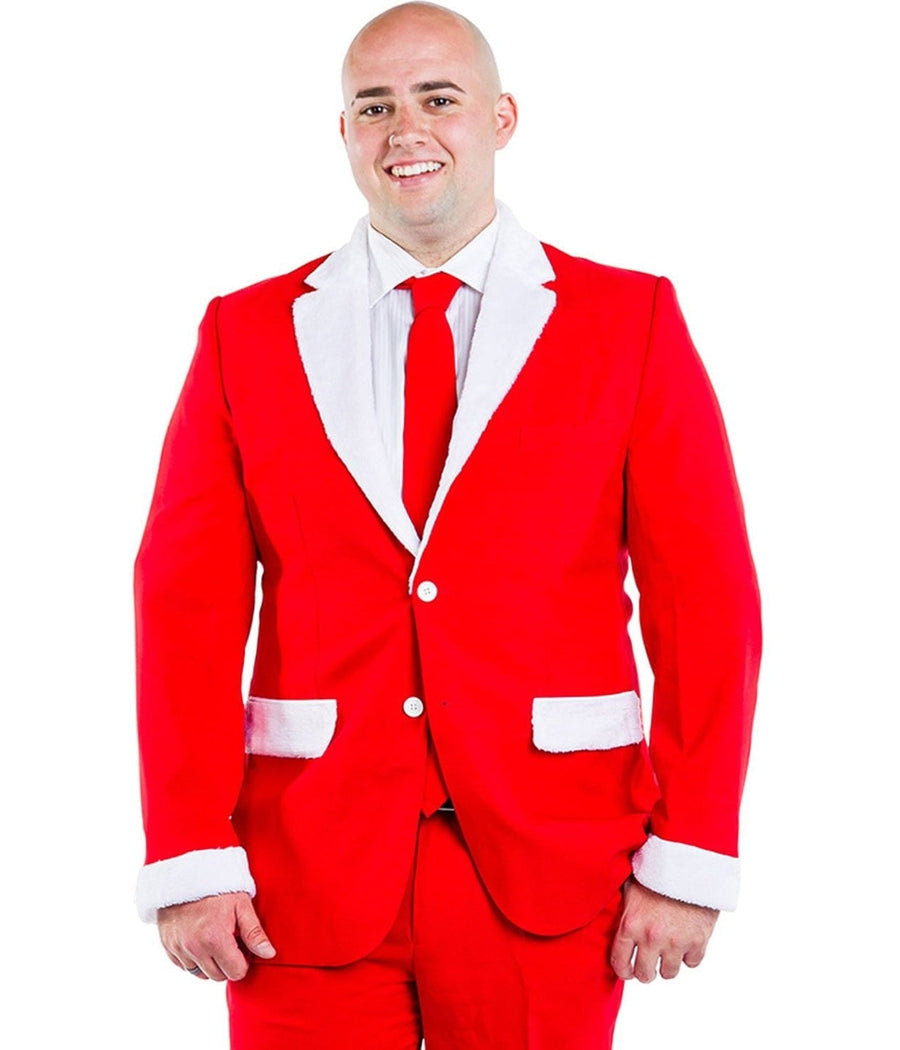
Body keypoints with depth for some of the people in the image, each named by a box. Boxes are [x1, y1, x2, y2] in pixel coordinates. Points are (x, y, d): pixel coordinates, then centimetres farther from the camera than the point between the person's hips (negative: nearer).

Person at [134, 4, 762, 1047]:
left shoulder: (629, 320, 3)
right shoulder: (249, 333, 6)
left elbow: (706, 598, -1)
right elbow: (187, 599, 0)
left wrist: (688, 859, -7)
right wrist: (190, 861, -8)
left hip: (547, 874, 0)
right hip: (307, 878, 1)